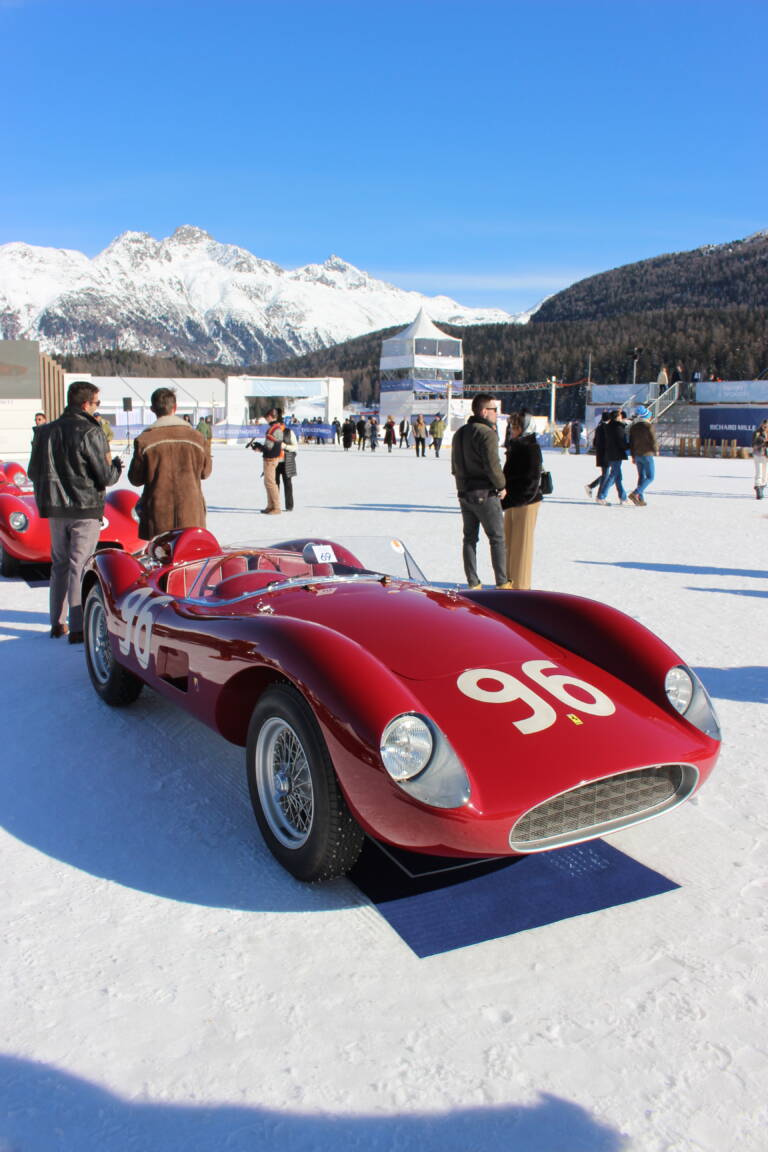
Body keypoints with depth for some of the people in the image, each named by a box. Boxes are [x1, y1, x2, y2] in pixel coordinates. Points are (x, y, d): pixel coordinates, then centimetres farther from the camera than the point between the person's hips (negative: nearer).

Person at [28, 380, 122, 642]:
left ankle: (57, 623, 21)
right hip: (86, 509, -6)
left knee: (59, 564, 16)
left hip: (55, 510, 6)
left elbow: (34, 472, 12)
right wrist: (117, 466, 8)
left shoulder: (45, 431, 7)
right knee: (80, 567, -2)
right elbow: (106, 477, -13)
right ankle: (77, 628, -2)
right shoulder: (90, 433, -13)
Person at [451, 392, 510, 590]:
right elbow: (492, 465, -22)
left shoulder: (459, 433, 13)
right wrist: (501, 486, -8)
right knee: (497, 538, 3)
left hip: (464, 492, 8)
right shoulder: (487, 433, -15)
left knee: (469, 538, 11)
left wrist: (463, 485, 15)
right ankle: (502, 582, 6)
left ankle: (473, 583, 13)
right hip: (485, 493, -8)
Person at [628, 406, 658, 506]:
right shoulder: (648, 426, -13)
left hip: (637, 455, 7)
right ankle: (635, 494, -15)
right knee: (650, 477, -1)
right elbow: (653, 440, -11)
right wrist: (656, 450, 8)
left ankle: (641, 499, 10)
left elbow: (631, 442, 11)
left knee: (641, 476, 13)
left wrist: (633, 456, 18)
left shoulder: (633, 427, 7)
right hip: (646, 454, -7)